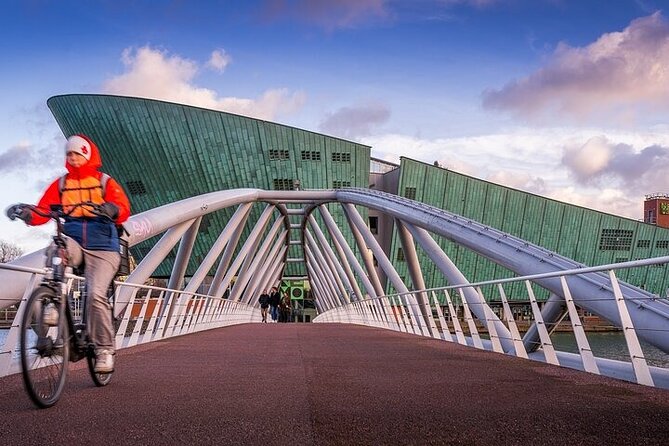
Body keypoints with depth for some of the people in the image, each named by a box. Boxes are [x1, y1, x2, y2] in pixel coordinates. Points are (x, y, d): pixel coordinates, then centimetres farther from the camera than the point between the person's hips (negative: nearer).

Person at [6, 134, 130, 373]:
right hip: (73, 243, 2)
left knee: (95, 294, -19)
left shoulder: (105, 182, 4)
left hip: (102, 248, -2)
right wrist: (26, 214, -19)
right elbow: (42, 212, 3)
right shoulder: (60, 185, 13)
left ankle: (104, 349, -5)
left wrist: (112, 209, -36)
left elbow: (124, 210, -12)